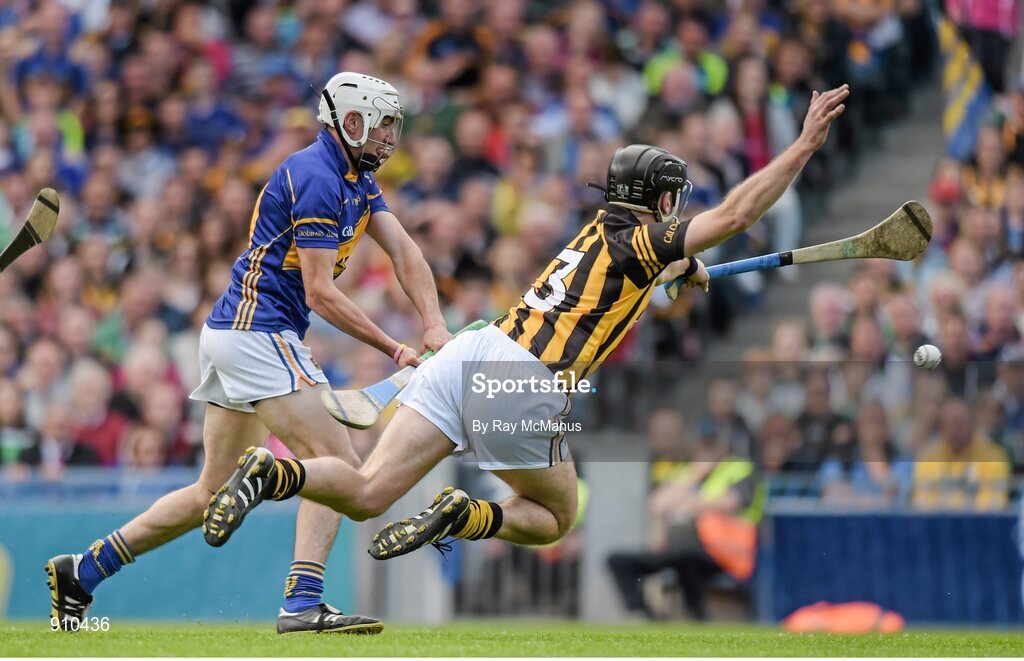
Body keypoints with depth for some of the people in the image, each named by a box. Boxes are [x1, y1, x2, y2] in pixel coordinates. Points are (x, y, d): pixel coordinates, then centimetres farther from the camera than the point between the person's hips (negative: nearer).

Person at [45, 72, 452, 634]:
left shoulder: (356, 178, 17)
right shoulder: (316, 178, -15)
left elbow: (403, 252, 9)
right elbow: (320, 294, -16)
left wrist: (434, 326, -6)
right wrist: (393, 349, -12)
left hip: (232, 334, 10)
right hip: (257, 331, -10)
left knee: (213, 492, 13)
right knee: (338, 465, -13)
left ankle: (81, 570, 17)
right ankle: (302, 604, -21)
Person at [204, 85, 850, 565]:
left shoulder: (600, 232, 24)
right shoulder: (638, 243, 2)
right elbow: (734, 214, -6)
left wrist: (683, 266, 61)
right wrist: (806, 145, -4)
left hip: (471, 351, 7)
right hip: (524, 388, -7)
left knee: (366, 493, -2)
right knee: (555, 517, 18)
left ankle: (272, 474, -28)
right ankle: (460, 517, -9)